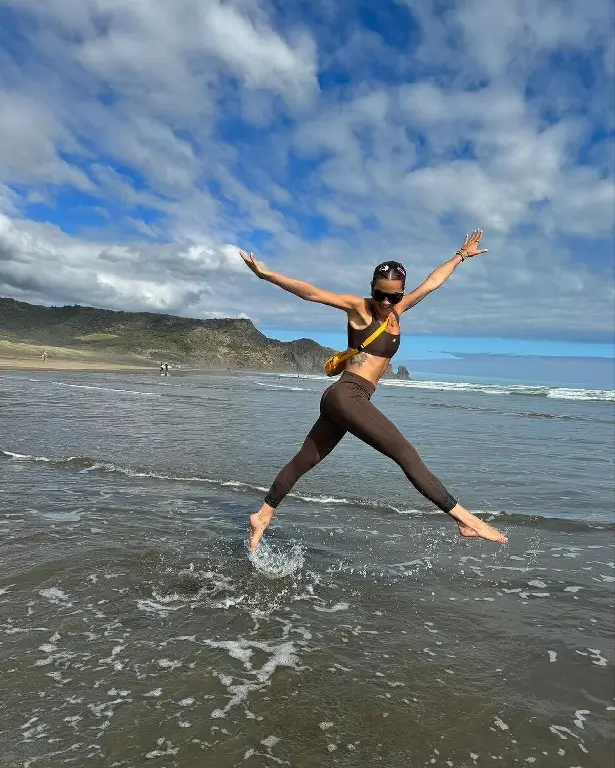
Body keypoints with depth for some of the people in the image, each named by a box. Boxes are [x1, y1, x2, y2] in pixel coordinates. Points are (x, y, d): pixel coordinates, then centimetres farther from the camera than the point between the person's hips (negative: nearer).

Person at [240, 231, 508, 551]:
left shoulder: (396, 310, 17)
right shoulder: (359, 307, -1)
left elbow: (431, 282, 27)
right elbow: (311, 293, -9)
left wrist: (462, 255, 37)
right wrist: (266, 275, -17)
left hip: (345, 400, 9)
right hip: (346, 395, -9)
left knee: (304, 460, 13)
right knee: (406, 454, -13)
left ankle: (263, 515, 23)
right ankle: (465, 519, -13)